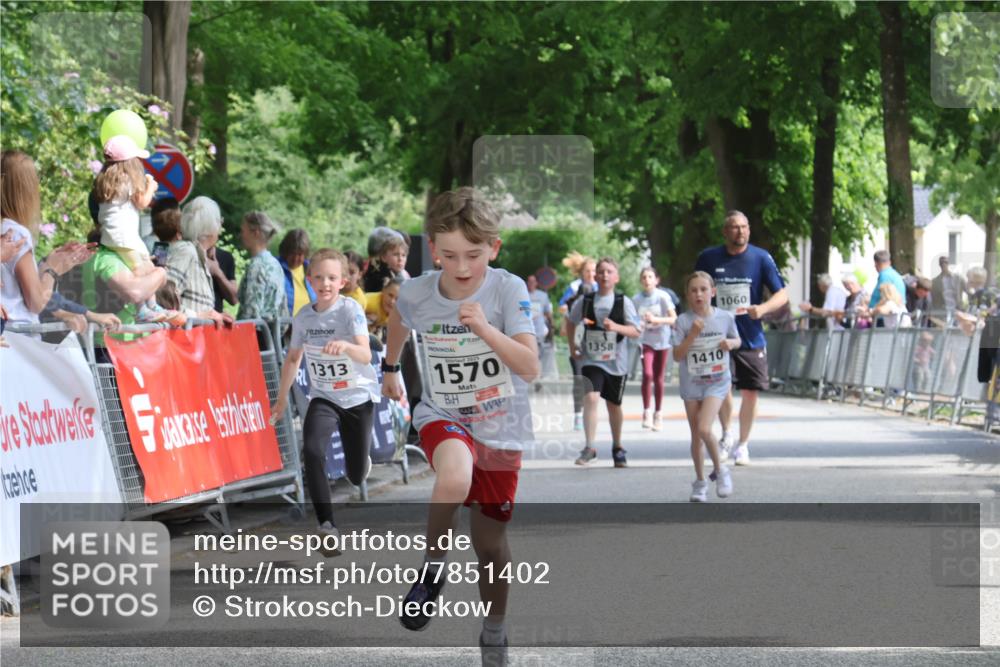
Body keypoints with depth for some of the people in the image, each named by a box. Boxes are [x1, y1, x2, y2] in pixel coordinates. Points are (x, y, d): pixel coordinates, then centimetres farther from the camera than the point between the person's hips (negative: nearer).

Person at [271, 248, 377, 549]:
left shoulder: (350, 309, -16)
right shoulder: (303, 318, -4)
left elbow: (366, 355, -28)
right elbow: (293, 358, 13)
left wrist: (346, 346, -50)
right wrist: (282, 399, 16)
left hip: (358, 396, -2)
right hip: (323, 397, 2)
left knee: (356, 476, 7)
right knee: (312, 450, -27)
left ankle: (361, 458, 47)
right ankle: (327, 525, -23)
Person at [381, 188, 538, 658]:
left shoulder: (508, 289, -19)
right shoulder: (416, 293, -13)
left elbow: (530, 368, -27)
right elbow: (399, 321, 13)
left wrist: (484, 329, -39)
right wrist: (391, 368, 28)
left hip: (501, 427, 0)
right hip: (443, 415, 0)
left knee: (489, 541, 9)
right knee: (455, 478, -35)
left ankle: (494, 633, 33)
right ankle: (432, 571, -10)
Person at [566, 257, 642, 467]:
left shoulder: (624, 302, -4)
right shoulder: (585, 301, -1)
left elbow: (636, 331, -7)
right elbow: (570, 322, 17)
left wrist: (616, 327, -24)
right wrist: (572, 347, 11)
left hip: (616, 362, 0)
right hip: (591, 360, 0)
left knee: (614, 405, 13)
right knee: (591, 398, -20)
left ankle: (617, 447, 32)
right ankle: (589, 447, -21)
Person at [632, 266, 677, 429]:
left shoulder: (663, 297, -9)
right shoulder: (636, 299, -3)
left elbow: (673, 318, -13)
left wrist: (656, 319, -26)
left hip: (662, 340, 0)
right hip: (646, 340, 0)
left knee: (658, 378, 7)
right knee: (647, 374, -18)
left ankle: (658, 414, 19)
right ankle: (647, 411, -10)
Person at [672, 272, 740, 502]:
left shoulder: (725, 317, -5)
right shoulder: (683, 321, -9)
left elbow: (738, 341, 12)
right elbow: (677, 356, -12)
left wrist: (730, 343, -11)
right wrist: (692, 335, -23)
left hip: (717, 382, -1)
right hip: (691, 384, 1)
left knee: (704, 429, -19)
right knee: (696, 435, 8)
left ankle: (719, 469, 4)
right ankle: (700, 482, 24)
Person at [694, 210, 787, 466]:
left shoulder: (761, 258, -2)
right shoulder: (708, 258, 1)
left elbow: (782, 294, -3)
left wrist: (763, 308, -21)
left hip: (751, 337, 0)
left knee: (750, 391, 3)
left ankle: (743, 445, 19)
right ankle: (726, 434, 13)